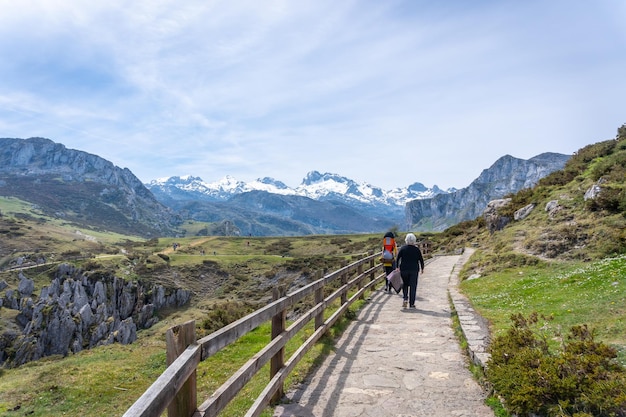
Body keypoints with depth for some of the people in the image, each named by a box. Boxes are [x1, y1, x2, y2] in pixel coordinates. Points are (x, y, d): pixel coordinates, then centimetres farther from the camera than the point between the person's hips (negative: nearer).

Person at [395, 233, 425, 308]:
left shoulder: (402, 248, -2)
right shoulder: (416, 249, -2)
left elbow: (397, 259, -4)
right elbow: (421, 260, 1)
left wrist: (397, 267, 6)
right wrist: (422, 268, 14)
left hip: (404, 269, 1)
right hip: (414, 270, -1)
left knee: (405, 284, 19)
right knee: (413, 286, 4)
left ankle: (405, 298, -1)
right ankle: (411, 304, 5)